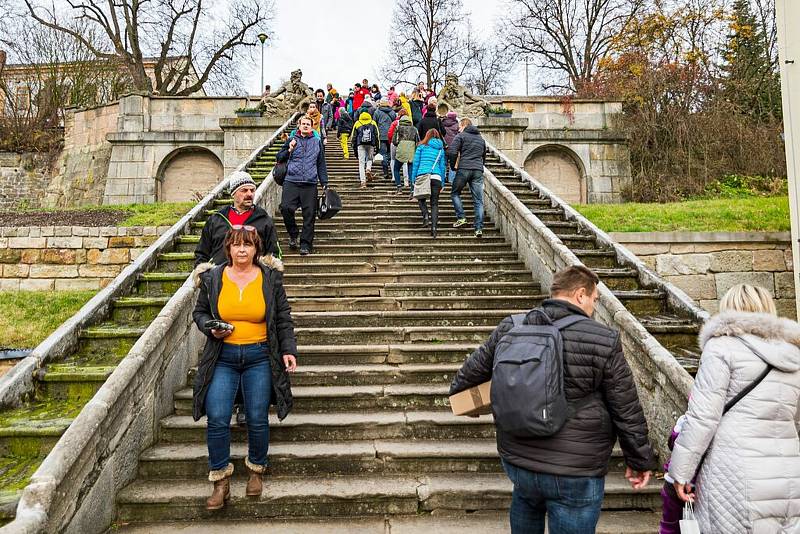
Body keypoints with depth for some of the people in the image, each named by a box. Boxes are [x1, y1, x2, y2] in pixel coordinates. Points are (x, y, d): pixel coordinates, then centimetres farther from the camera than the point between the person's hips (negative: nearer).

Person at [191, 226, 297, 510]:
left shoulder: (271, 277, -1)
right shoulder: (212, 277, 1)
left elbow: (283, 319, 5)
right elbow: (199, 312, 12)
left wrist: (288, 350, -4)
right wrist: (211, 328, -9)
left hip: (260, 356, -1)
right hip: (222, 356, 1)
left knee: (257, 420, 4)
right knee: (217, 420, -5)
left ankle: (256, 470, 30)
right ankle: (221, 480, 14)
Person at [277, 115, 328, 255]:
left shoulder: (317, 142, 16)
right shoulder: (291, 140, 14)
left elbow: (321, 164, 19)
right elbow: (279, 158, 15)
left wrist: (324, 183, 12)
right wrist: (289, 150, -2)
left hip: (310, 184, 1)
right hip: (291, 182, 0)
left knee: (309, 214, -3)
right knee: (286, 207, -18)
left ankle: (306, 244, 5)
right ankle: (293, 234, 5)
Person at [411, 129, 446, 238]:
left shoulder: (422, 147, 10)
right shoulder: (441, 149, 17)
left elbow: (416, 163, 6)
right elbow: (443, 167, 16)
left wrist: (413, 179, 9)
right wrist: (442, 184, 19)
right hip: (436, 177, 2)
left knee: (421, 198, 18)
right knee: (434, 203, 5)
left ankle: (426, 216, -6)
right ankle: (433, 227, -7)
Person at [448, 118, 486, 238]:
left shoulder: (460, 136, 3)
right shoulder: (481, 138, 23)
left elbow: (452, 152, -9)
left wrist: (453, 166, 4)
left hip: (464, 169, -4)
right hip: (478, 171, 5)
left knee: (455, 193, 14)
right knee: (478, 201, 1)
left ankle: (461, 217, 0)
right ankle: (479, 228, -3)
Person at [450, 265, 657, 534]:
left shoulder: (509, 329, -3)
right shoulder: (603, 340, -14)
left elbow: (472, 370, 12)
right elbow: (627, 412, -6)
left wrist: (457, 392, 33)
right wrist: (640, 461, 10)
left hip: (515, 460, 5)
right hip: (575, 474, -4)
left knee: (526, 500, 34)